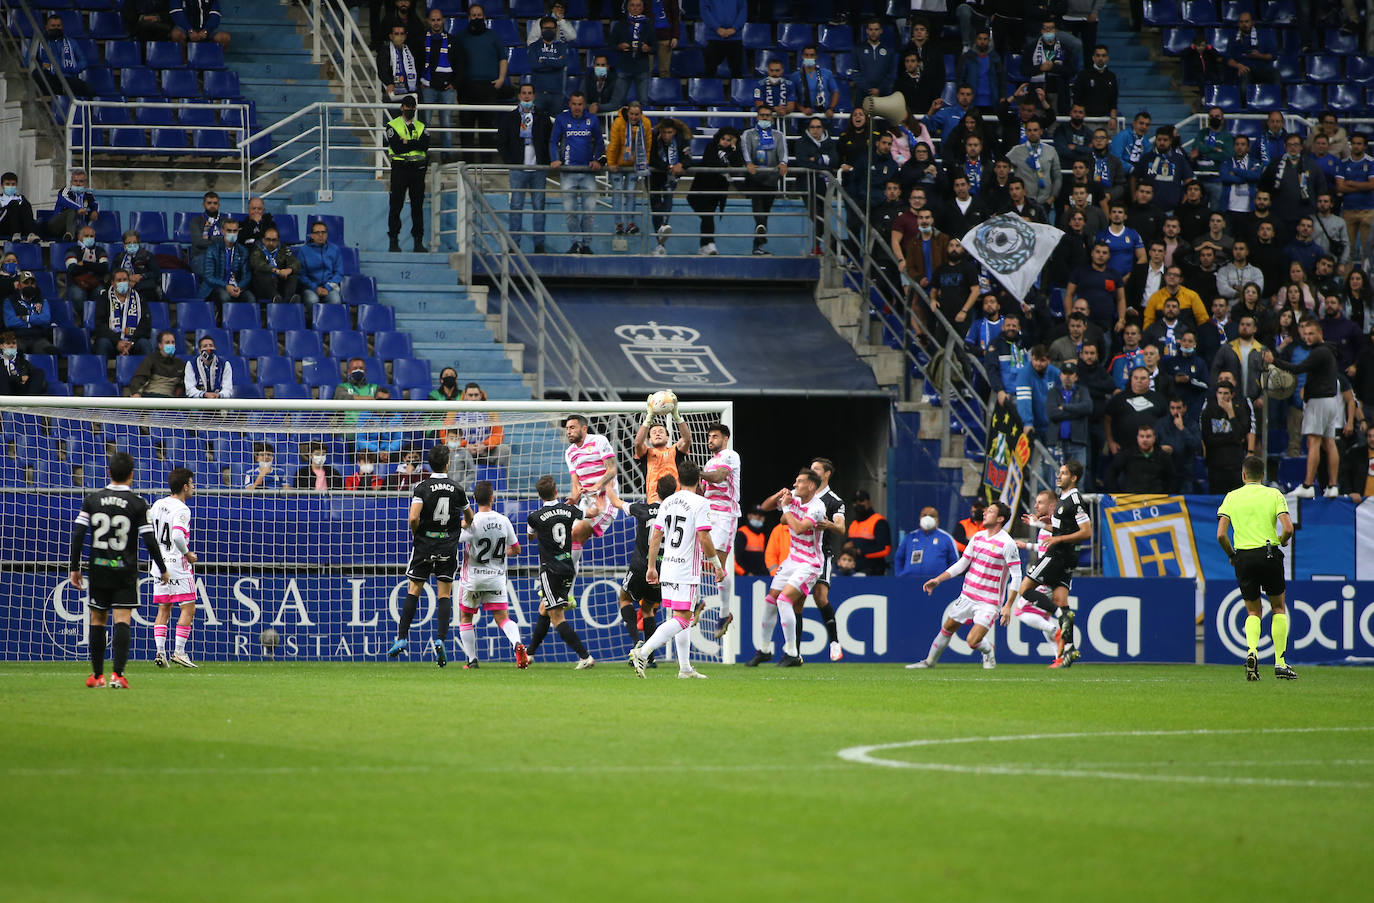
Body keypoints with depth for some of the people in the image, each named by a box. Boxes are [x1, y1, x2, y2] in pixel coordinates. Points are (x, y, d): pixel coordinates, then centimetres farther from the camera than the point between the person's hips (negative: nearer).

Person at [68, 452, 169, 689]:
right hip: (125, 571, -2)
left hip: (98, 569, 2)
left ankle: (97, 675, 16)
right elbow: (149, 539, -8)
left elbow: (78, 534, -1)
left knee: (98, 620, 12)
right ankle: (117, 674, -17)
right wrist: (163, 569, 4)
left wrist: (75, 568, 6)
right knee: (122, 621, -5)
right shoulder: (137, 503, -6)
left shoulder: (92, 500, 2)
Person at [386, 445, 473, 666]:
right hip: (448, 547, 1)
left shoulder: (422, 488, -7)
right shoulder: (457, 489, 0)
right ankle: (440, 639, -10)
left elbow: (413, 518, -19)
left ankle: (402, 638, 5)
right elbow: (470, 519, 14)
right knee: (445, 594, 3)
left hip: (424, 547, -1)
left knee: (413, 591, 9)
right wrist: (462, 525, 37)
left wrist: (416, 534, 2)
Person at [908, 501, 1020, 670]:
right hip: (967, 596, 6)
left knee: (973, 641, -14)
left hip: (989, 602, -6)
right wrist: (938, 580, 8)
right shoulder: (978, 537, 6)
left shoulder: (1007, 544, -15)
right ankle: (930, 661, 33)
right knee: (947, 627, 14)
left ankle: (989, 651, 19)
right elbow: (961, 564, 15)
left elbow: (1016, 576, -15)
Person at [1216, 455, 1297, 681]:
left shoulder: (1232, 497, 5)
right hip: (1269, 554, -1)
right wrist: (1281, 541, 12)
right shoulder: (1274, 495, 2)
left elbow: (1221, 534, -3)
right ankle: (1280, 663, 8)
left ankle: (1252, 650, -14)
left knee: (1253, 612, 14)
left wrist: (1231, 554, 14)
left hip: (1243, 557, 1)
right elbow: (1288, 528, -9)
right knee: (1278, 608, 14)